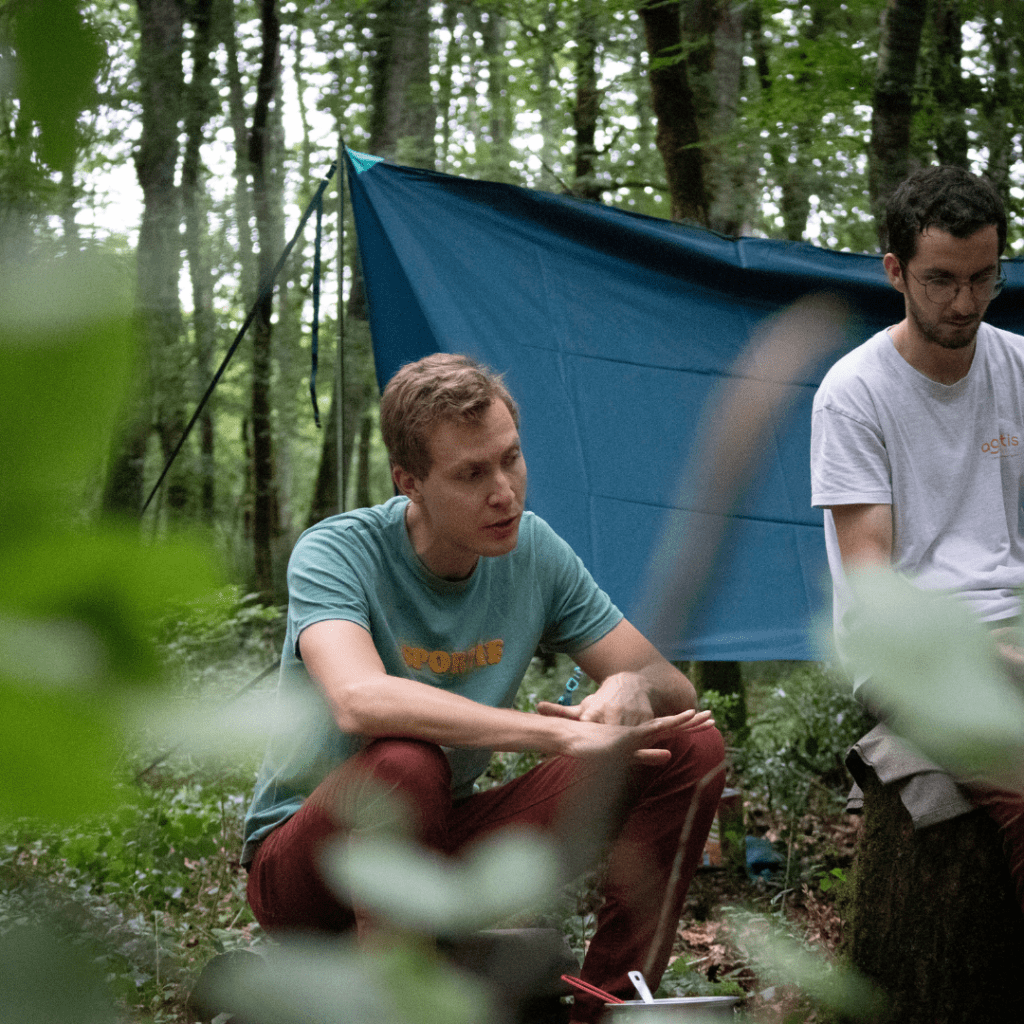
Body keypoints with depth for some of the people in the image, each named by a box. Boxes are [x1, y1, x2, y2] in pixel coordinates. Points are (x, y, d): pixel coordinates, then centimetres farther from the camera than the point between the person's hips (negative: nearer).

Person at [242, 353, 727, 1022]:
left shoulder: (533, 551, -4)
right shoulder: (333, 554, -20)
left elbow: (674, 688, -1)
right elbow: (360, 702, -41)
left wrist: (628, 691, -27)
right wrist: (562, 733, -42)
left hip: (447, 844, 5)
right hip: (300, 861, -5)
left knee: (692, 748, -8)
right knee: (404, 762, -40)